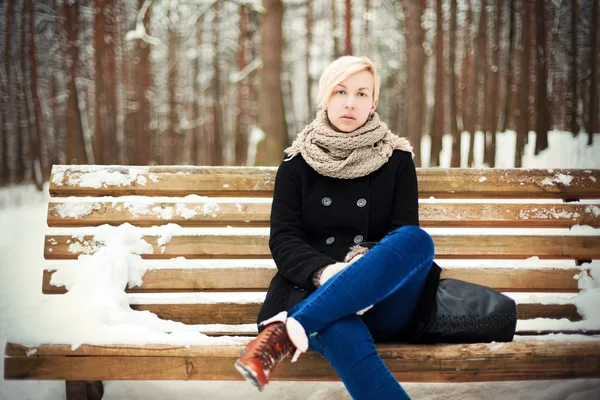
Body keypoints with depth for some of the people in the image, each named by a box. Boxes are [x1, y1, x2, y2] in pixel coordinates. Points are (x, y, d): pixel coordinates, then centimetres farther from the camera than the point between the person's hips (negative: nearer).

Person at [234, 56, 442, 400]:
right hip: (314, 292, -1)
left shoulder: (397, 161, 12)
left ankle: (289, 331, -41)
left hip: (383, 300, 1)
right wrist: (324, 272, -20)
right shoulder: (298, 163, 12)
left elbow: (407, 236, 3)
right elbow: (283, 239, 2)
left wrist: (369, 263, -20)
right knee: (339, 328, -39)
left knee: (419, 240, -33)